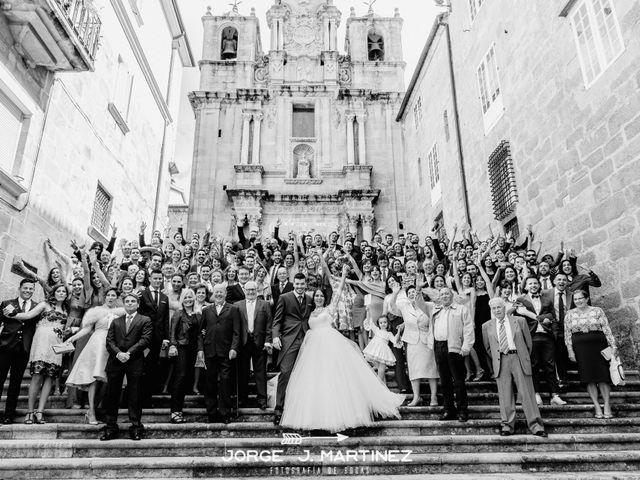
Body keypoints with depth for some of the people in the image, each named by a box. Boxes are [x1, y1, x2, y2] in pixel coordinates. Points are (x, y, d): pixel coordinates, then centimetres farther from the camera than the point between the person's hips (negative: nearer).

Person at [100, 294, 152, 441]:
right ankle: (111, 427, 16)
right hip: (115, 361, 3)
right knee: (112, 395, 6)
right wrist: (118, 353, -11)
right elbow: (109, 341, 7)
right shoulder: (115, 322, 19)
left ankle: (136, 427, 9)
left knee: (135, 396, 0)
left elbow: (145, 340, -5)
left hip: (135, 362, -3)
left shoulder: (145, 321, 8)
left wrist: (129, 353, -14)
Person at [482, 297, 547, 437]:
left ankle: (535, 425, 6)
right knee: (505, 395, 1)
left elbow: (528, 341, 12)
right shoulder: (487, 326, 9)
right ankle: (507, 425, 10)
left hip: (518, 358, -1)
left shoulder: (519, 321, 6)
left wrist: (525, 358, 13)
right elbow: (487, 347, 18)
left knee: (527, 393, -1)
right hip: (500, 361, 1)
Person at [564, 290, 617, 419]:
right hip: (580, 347, 1)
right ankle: (597, 407, 4)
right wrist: (570, 351, -1)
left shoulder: (597, 311, 7)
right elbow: (567, 335, 7)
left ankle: (607, 406, 3)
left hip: (599, 345, -1)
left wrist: (613, 346, -6)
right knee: (589, 378, -1)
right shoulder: (570, 314, 9)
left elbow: (607, 329, 2)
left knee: (603, 376, -5)